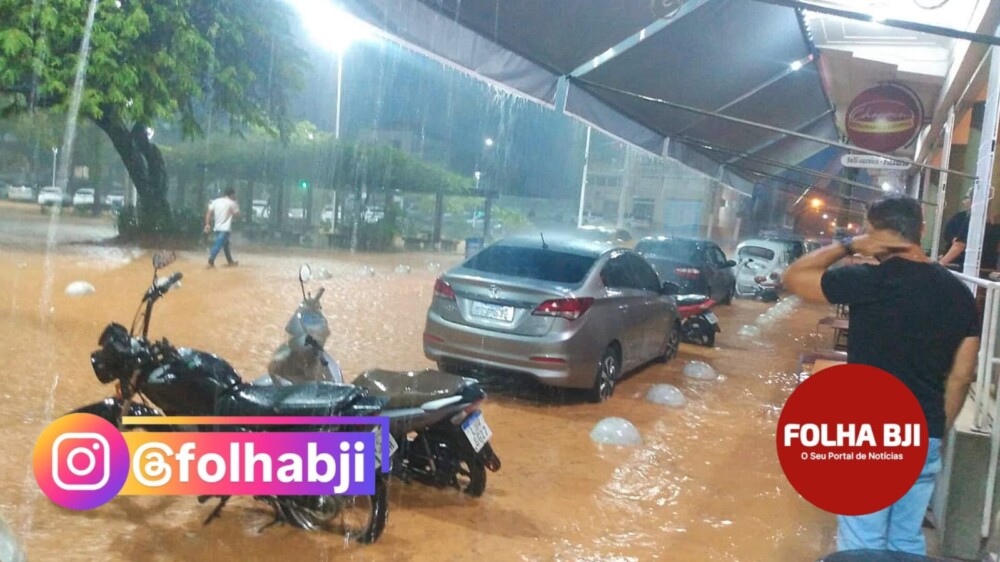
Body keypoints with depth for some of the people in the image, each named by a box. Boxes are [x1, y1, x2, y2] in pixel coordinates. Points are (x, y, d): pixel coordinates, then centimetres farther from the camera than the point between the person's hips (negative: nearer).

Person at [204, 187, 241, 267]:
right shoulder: (231, 203, -7)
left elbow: (209, 213, 3)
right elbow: (237, 215, 0)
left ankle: (230, 261, 34)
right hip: (225, 228, -7)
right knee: (218, 245, -13)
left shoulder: (215, 201, 9)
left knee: (225, 244, 22)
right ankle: (211, 261, -25)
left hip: (217, 227, 7)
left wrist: (207, 224, 3)